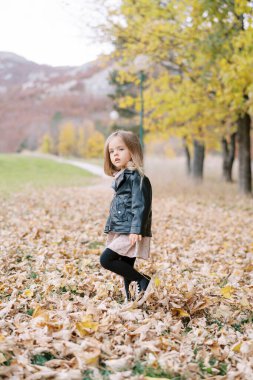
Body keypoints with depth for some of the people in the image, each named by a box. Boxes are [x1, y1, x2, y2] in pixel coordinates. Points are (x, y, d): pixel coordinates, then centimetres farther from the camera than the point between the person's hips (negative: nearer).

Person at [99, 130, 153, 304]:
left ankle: (143, 281, -7)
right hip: (121, 232, 9)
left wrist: (136, 230, -26)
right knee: (125, 268, 10)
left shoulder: (137, 177, -12)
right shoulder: (121, 177, 16)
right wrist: (111, 228, 27)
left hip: (130, 233, -9)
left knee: (106, 259, -14)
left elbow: (140, 205, -20)